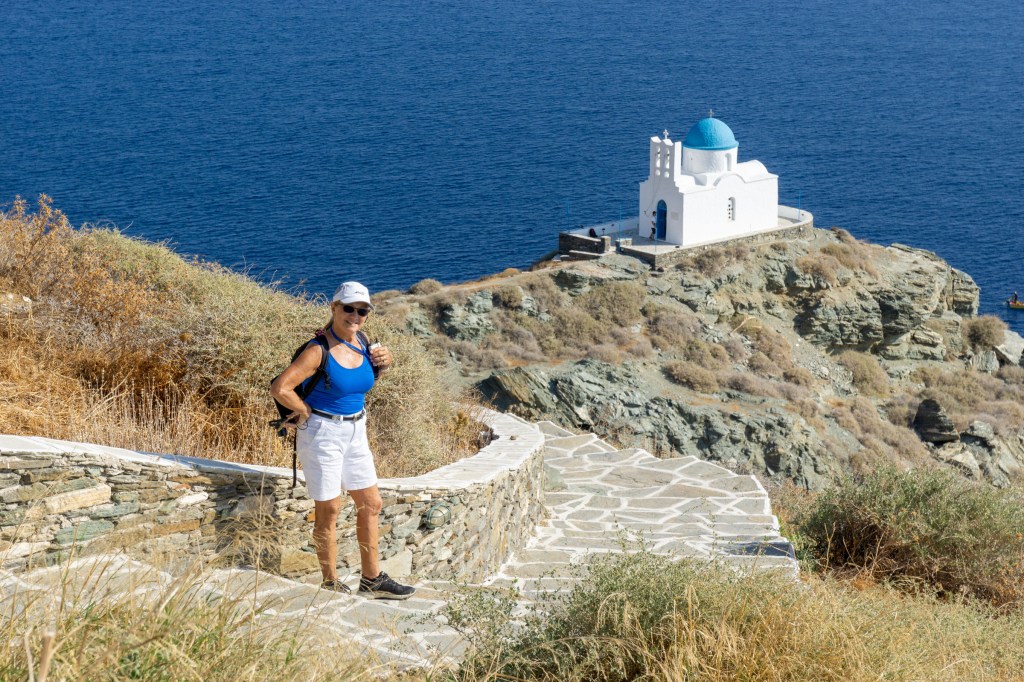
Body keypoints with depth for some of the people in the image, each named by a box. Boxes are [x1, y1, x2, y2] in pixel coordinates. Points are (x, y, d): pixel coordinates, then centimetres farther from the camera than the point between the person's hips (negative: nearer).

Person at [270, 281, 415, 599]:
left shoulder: (360, 343, 1)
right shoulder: (319, 351, -20)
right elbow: (280, 388, -27)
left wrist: (383, 361, 2)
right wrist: (307, 412, -13)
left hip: (355, 432, 8)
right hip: (322, 433, -8)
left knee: (371, 504, 12)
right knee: (329, 510, 2)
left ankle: (372, 580, 23)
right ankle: (330, 584, 15)